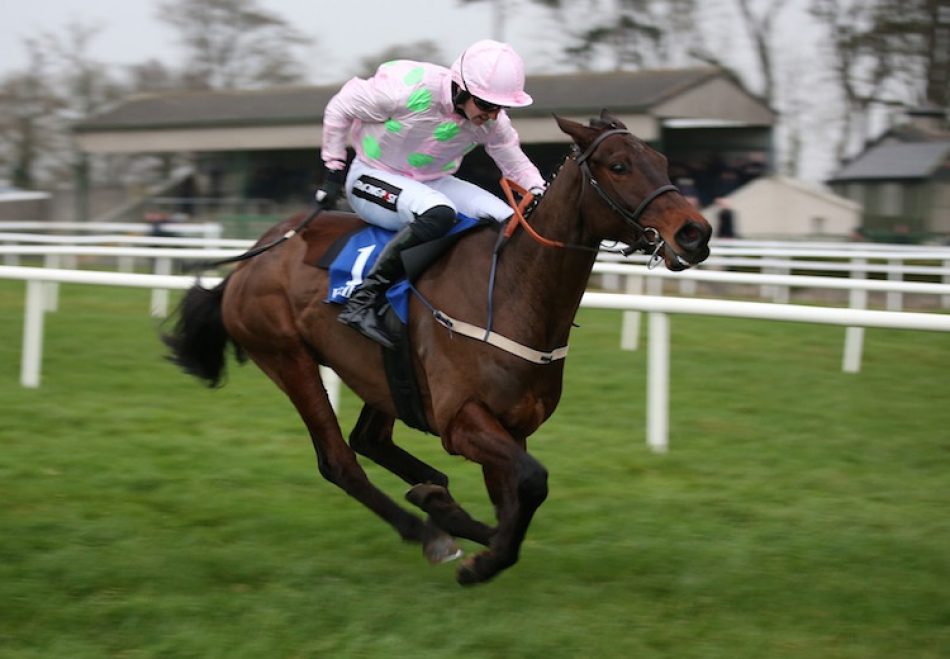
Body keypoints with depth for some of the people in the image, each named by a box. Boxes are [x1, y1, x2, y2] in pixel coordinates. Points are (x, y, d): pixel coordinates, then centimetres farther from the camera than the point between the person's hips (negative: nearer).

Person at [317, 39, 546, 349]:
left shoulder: (492, 121, -11)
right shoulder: (407, 89, -29)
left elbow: (517, 164, 5)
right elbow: (340, 108, -14)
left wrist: (541, 194, -15)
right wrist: (334, 170, -8)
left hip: (431, 182, 7)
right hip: (372, 178, -6)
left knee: (508, 222, -13)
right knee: (439, 213, -38)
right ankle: (362, 301, -32)